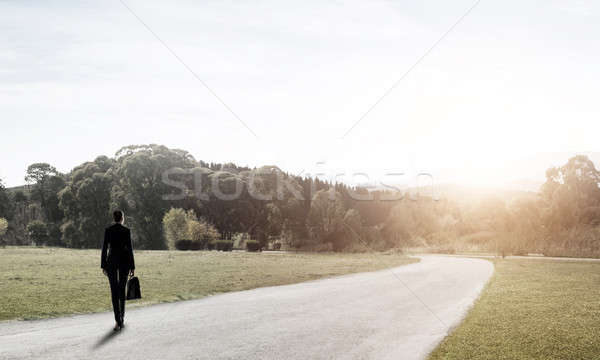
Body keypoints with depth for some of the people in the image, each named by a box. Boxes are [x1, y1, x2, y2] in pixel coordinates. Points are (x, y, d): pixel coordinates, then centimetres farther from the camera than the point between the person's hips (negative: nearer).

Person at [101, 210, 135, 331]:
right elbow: (129, 249, -6)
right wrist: (132, 267, -2)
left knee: (114, 291, -1)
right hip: (124, 261, 0)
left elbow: (105, 248, -2)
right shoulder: (126, 231, -5)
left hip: (111, 261, 0)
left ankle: (118, 321, -11)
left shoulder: (108, 230, -2)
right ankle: (121, 317, 26)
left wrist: (103, 265, 5)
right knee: (122, 289, 17)